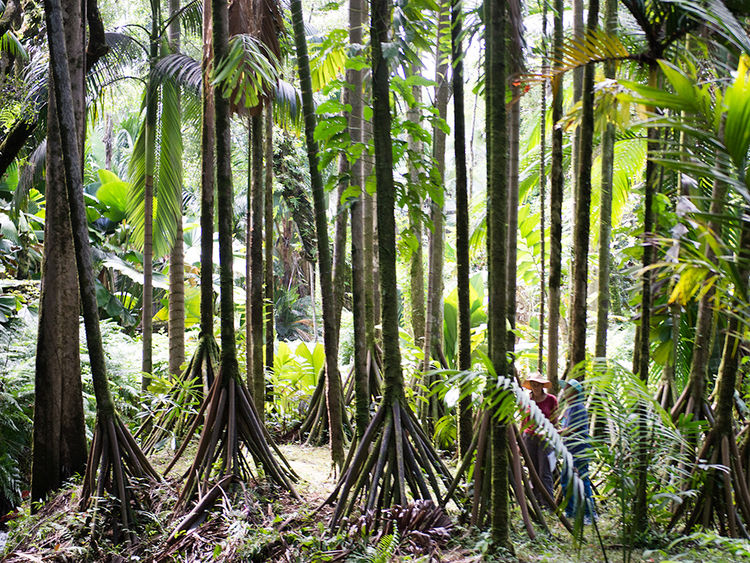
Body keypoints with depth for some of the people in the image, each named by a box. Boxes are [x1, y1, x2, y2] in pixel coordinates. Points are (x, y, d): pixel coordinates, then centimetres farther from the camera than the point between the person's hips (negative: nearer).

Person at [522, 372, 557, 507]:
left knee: (545, 473, -9)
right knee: (534, 472, 5)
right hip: (529, 436, 3)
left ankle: (549, 503, -8)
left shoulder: (551, 399, -1)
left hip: (545, 438, -3)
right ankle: (537, 500, 11)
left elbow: (555, 421, 5)